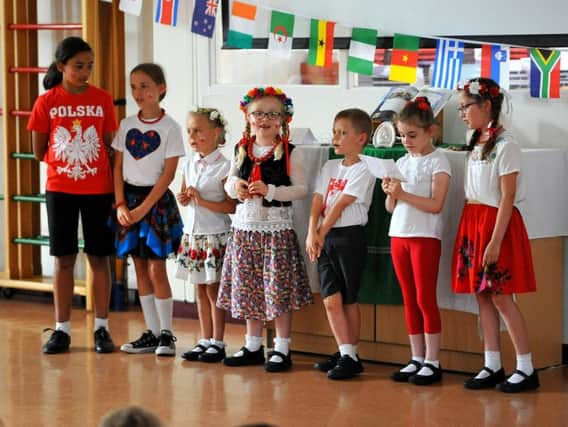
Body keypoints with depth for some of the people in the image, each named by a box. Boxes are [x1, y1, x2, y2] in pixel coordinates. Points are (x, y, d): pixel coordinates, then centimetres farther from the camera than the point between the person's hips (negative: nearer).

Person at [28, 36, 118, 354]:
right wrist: (65, 160, 0)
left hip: (98, 190, 0)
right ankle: (62, 330, 11)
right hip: (60, 190, 0)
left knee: (100, 257, 4)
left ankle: (102, 328, 11)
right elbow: (39, 152, 4)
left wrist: (116, 189, -3)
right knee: (64, 259, 5)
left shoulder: (102, 99, 0)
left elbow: (111, 147, 3)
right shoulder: (47, 102, -2)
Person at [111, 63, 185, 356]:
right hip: (128, 199, 5)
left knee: (157, 269, -5)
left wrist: (143, 208, -14)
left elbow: (168, 173, -10)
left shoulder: (169, 128, -7)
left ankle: (166, 333, 4)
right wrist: (120, 205, -6)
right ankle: (151, 332, 13)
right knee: (140, 269, 7)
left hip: (156, 200, -5)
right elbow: (118, 168, 6)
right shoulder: (126, 125, 6)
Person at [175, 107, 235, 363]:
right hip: (193, 234, 7)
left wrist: (202, 201, -19)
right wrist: (183, 199, 0)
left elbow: (232, 206, -16)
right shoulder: (190, 165, 9)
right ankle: (205, 340, 18)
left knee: (214, 289, -1)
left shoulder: (224, 167, -12)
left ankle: (217, 343, 7)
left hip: (215, 235, -7)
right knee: (200, 290, 11)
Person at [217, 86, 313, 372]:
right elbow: (229, 181, 17)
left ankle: (282, 349, 7)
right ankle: (253, 346, 23)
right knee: (248, 289, 11)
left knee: (279, 289, -2)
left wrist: (270, 190, -19)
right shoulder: (241, 150, 8)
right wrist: (235, 186, -6)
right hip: (245, 226, 5)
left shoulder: (290, 152, -5)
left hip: (277, 227, -5)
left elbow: (301, 188, -9)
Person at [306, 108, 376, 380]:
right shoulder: (330, 167, 14)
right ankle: (344, 353, 9)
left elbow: (340, 205, -11)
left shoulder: (363, 170, -7)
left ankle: (351, 356, 8)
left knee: (349, 299, 1)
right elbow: (318, 202, 3)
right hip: (325, 238, 6)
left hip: (349, 236, -6)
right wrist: (312, 234, -10)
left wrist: (322, 233, -10)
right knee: (331, 299, 2)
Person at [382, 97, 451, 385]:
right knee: (409, 300, 8)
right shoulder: (401, 163, 12)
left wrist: (403, 194, -21)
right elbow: (391, 207, 12)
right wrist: (390, 193, -9)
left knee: (425, 299, -5)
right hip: (399, 235, 6)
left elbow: (436, 204, -15)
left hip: (425, 237, -6)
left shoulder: (437, 162, -5)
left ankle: (432, 362, 0)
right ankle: (417, 359, 14)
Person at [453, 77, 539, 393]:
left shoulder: (505, 145, -12)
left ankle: (526, 368, -2)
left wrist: (495, 242, -20)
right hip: (473, 222, 8)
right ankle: (492, 367, 11)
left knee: (500, 296, -8)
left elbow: (507, 197, -16)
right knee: (482, 295, 7)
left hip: (498, 222, -8)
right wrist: (471, 229, 9)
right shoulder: (476, 145, 13)